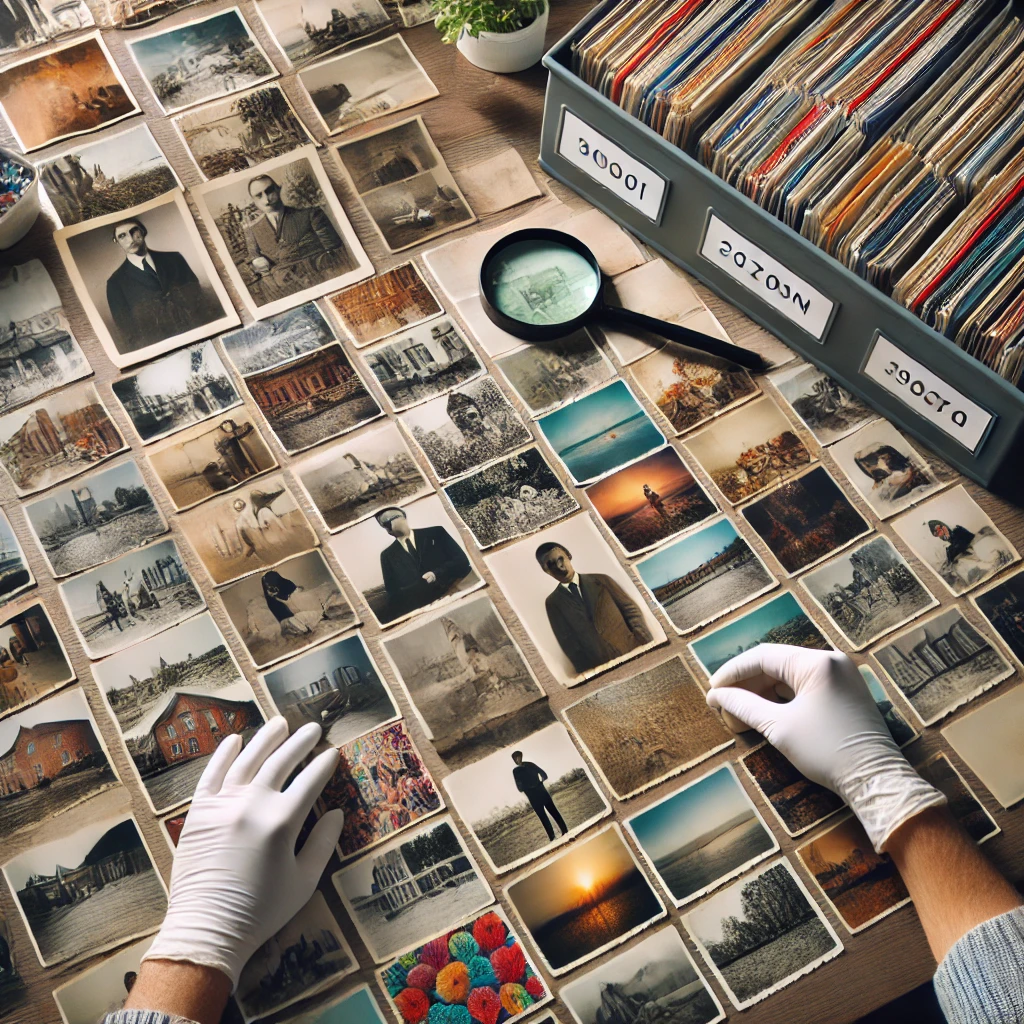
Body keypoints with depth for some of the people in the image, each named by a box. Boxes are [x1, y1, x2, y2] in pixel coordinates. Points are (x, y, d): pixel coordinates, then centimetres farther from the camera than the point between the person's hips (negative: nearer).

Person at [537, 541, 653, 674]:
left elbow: (631, 610, 5)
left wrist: (645, 644, -8)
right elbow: (567, 641, 4)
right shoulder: (553, 603, 8)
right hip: (598, 669, -1)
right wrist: (585, 671, -6)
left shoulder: (601, 580, 8)